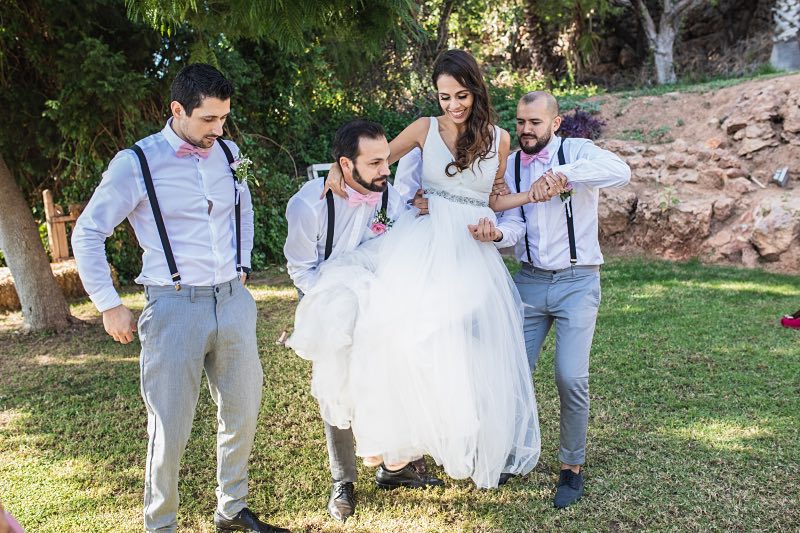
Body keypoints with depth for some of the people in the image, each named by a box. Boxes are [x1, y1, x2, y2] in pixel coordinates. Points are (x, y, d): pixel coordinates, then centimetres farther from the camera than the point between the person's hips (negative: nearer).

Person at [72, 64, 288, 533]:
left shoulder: (228, 153, 7)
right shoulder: (137, 163, -7)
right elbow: (87, 234, -1)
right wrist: (109, 306, -3)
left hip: (233, 301, 5)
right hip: (175, 305, -5)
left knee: (243, 411, 13)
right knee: (170, 427, 2)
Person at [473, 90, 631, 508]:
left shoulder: (576, 151, -6)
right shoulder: (511, 165, 7)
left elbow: (620, 171, -27)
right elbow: (515, 223, -3)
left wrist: (561, 175, -39)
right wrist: (497, 234, -26)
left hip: (577, 282, -4)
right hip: (529, 280, 4)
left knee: (571, 377, -10)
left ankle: (572, 467, 11)